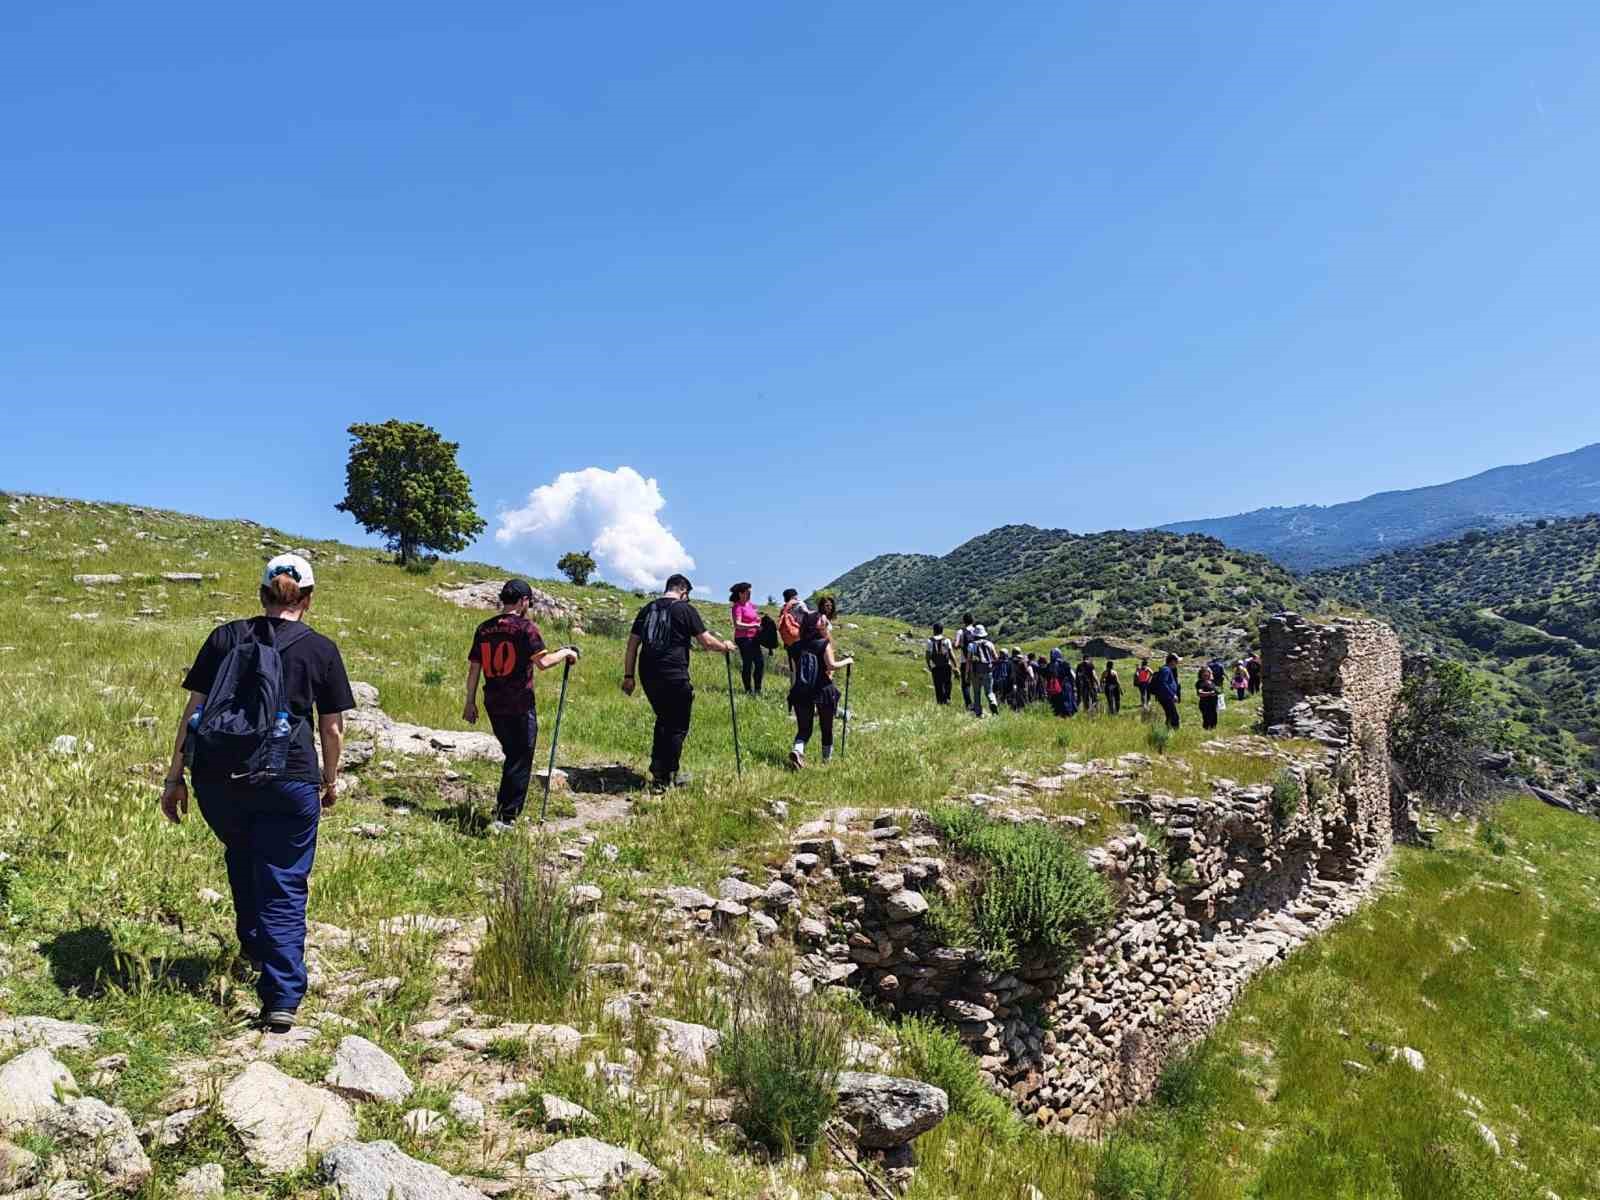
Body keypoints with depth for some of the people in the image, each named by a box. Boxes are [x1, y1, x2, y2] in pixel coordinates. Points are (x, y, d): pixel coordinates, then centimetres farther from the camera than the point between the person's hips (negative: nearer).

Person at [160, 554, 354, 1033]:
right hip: (287, 779, -3)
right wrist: (330, 781, 21)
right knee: (284, 886, 6)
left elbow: (192, 710, 5)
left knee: (241, 860, 29)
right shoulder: (321, 649, 2)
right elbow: (332, 728, 6)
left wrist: (174, 778, 11)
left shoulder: (223, 637, 7)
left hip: (216, 777, 3)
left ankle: (253, 944, 48)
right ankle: (282, 998, 1)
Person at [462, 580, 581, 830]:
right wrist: (565, 653, -3)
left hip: (493, 704, 6)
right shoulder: (526, 627, -9)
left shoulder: (483, 629, 8)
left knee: (511, 755, 21)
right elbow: (543, 662, -19)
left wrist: (470, 702, 16)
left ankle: (503, 809, 28)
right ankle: (505, 818, -2)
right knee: (520, 761, 1)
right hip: (520, 706, -6)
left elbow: (473, 668, 10)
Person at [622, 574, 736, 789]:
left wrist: (628, 676, 16)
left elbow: (632, 644, 12)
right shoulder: (686, 609, -1)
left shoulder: (647, 609, 14)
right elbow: (707, 642, -4)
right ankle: (669, 776, 10)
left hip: (648, 675, 6)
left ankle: (658, 771, 21)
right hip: (674, 676, -6)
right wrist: (725, 646, 15)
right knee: (678, 725, 7)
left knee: (663, 720, 22)